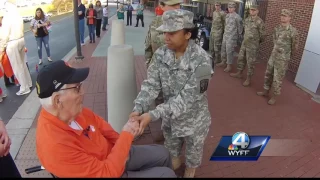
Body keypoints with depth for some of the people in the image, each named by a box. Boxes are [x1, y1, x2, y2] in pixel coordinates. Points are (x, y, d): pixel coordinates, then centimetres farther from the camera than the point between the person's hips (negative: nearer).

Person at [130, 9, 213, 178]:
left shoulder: (201, 61, -29)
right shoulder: (160, 54, -13)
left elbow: (187, 98, -31)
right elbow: (151, 84, -14)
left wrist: (153, 115, -36)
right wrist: (138, 109, -30)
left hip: (193, 121, -4)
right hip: (169, 117, 4)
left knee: (193, 153, 23)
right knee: (171, 150, 29)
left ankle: (190, 171, 54)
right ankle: (173, 166, 60)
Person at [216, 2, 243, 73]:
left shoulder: (237, 17, -12)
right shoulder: (227, 15, 9)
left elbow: (240, 28, -6)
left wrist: (239, 37, -2)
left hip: (232, 37, -7)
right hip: (225, 35, 7)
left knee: (229, 51, -4)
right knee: (223, 49, 14)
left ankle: (229, 65, 6)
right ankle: (223, 62, 29)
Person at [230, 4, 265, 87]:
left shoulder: (260, 22, -17)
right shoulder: (247, 19, 5)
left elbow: (262, 35, -8)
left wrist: (256, 42, 7)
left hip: (253, 45, -7)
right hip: (244, 43, 7)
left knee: (250, 62, 1)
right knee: (241, 58, 17)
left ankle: (248, 79, 12)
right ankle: (239, 73, 34)